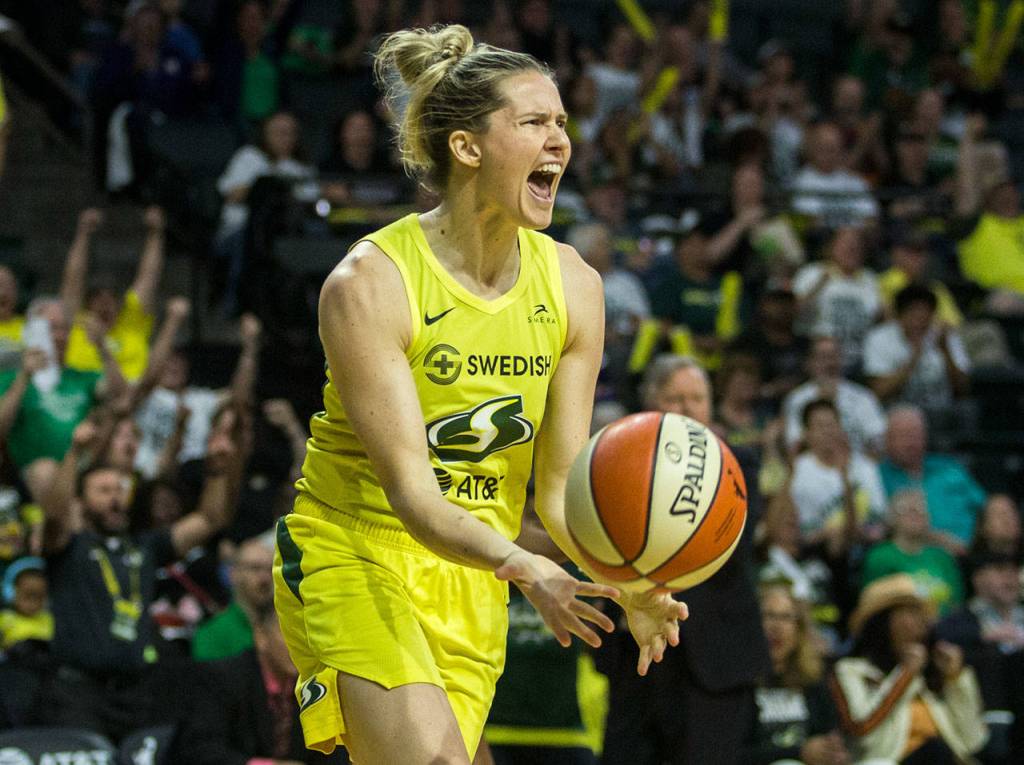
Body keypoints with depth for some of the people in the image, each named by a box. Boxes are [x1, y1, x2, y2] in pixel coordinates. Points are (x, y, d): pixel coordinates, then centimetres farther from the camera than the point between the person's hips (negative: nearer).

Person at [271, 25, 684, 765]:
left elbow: (559, 486, 0)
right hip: (356, 552, -6)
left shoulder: (572, 286, -2)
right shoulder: (368, 284, -19)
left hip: (473, 575, 6)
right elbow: (409, 490, -24)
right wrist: (519, 566, -42)